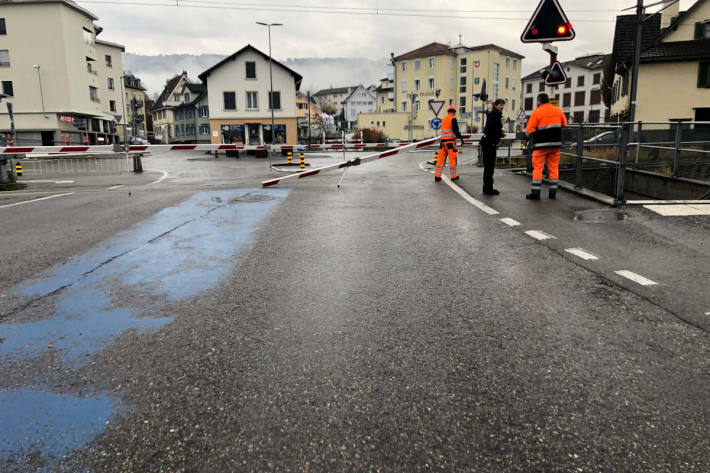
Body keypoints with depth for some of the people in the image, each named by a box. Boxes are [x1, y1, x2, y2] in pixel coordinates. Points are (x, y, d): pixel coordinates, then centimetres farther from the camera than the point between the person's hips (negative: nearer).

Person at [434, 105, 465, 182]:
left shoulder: (444, 119, 15)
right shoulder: (453, 119, -7)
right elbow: (456, 130, -15)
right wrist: (461, 138, -9)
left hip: (443, 140, 7)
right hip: (450, 140, -7)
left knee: (441, 158, 5)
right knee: (452, 158, 1)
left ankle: (437, 176, 2)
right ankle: (453, 176, 6)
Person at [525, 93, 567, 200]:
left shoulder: (537, 112, -6)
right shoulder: (558, 111, 9)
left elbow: (529, 130, -10)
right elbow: (564, 126, 16)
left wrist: (528, 135, 10)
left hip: (541, 144, -4)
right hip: (556, 144, 4)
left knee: (537, 168, 0)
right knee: (553, 167, 10)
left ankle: (535, 192, -2)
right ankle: (553, 192, 11)